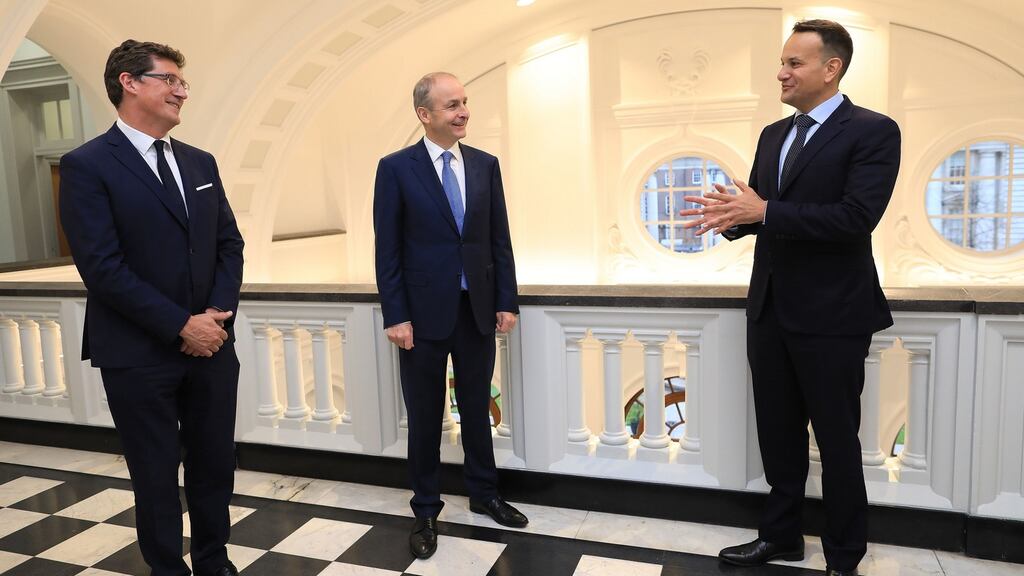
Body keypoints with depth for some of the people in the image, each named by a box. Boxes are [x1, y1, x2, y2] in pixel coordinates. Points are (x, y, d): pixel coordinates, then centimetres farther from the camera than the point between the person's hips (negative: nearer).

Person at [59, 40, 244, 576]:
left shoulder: (200, 162, 10)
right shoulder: (87, 165, -8)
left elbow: (229, 244, 8)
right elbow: (102, 267, -15)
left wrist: (219, 314, -7)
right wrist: (181, 327, -15)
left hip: (211, 345, 5)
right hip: (139, 355, -5)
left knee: (215, 467, 15)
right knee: (156, 477, 11)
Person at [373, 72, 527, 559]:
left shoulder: (485, 165, 6)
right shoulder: (396, 168, -5)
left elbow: (500, 239, 7)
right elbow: (387, 250, -6)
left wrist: (507, 301, 3)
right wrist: (395, 316, -11)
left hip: (478, 309, 3)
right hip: (424, 312, -3)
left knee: (477, 408, 15)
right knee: (425, 417, 9)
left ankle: (483, 494, 33)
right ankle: (426, 510, 25)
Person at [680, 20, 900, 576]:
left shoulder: (873, 131, -9)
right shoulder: (773, 134, 12)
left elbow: (856, 217, -22)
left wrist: (763, 212, -23)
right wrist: (732, 215, -10)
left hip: (830, 316, -6)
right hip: (769, 309, 7)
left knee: (836, 441, 8)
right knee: (778, 434, 17)